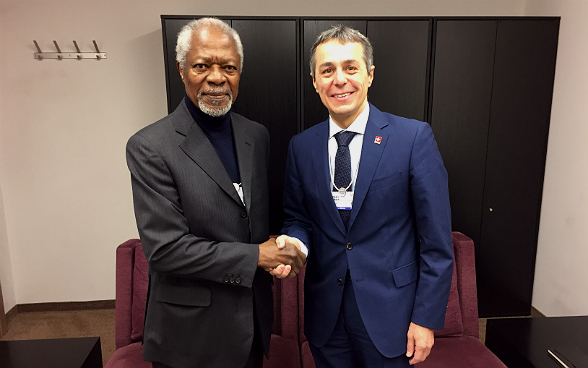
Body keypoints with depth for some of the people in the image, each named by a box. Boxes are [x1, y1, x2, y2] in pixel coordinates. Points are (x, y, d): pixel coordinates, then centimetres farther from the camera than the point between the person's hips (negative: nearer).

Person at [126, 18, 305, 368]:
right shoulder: (150, 148, -17)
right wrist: (256, 256, -18)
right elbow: (165, 248, -21)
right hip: (193, 328, -5)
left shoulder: (257, 136, 2)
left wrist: (275, 252, -6)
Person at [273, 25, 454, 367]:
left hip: (388, 313, -2)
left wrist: (427, 318, -9)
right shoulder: (301, 146, 0)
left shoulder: (414, 137, -11)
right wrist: (293, 241, -14)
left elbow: (437, 240, -10)